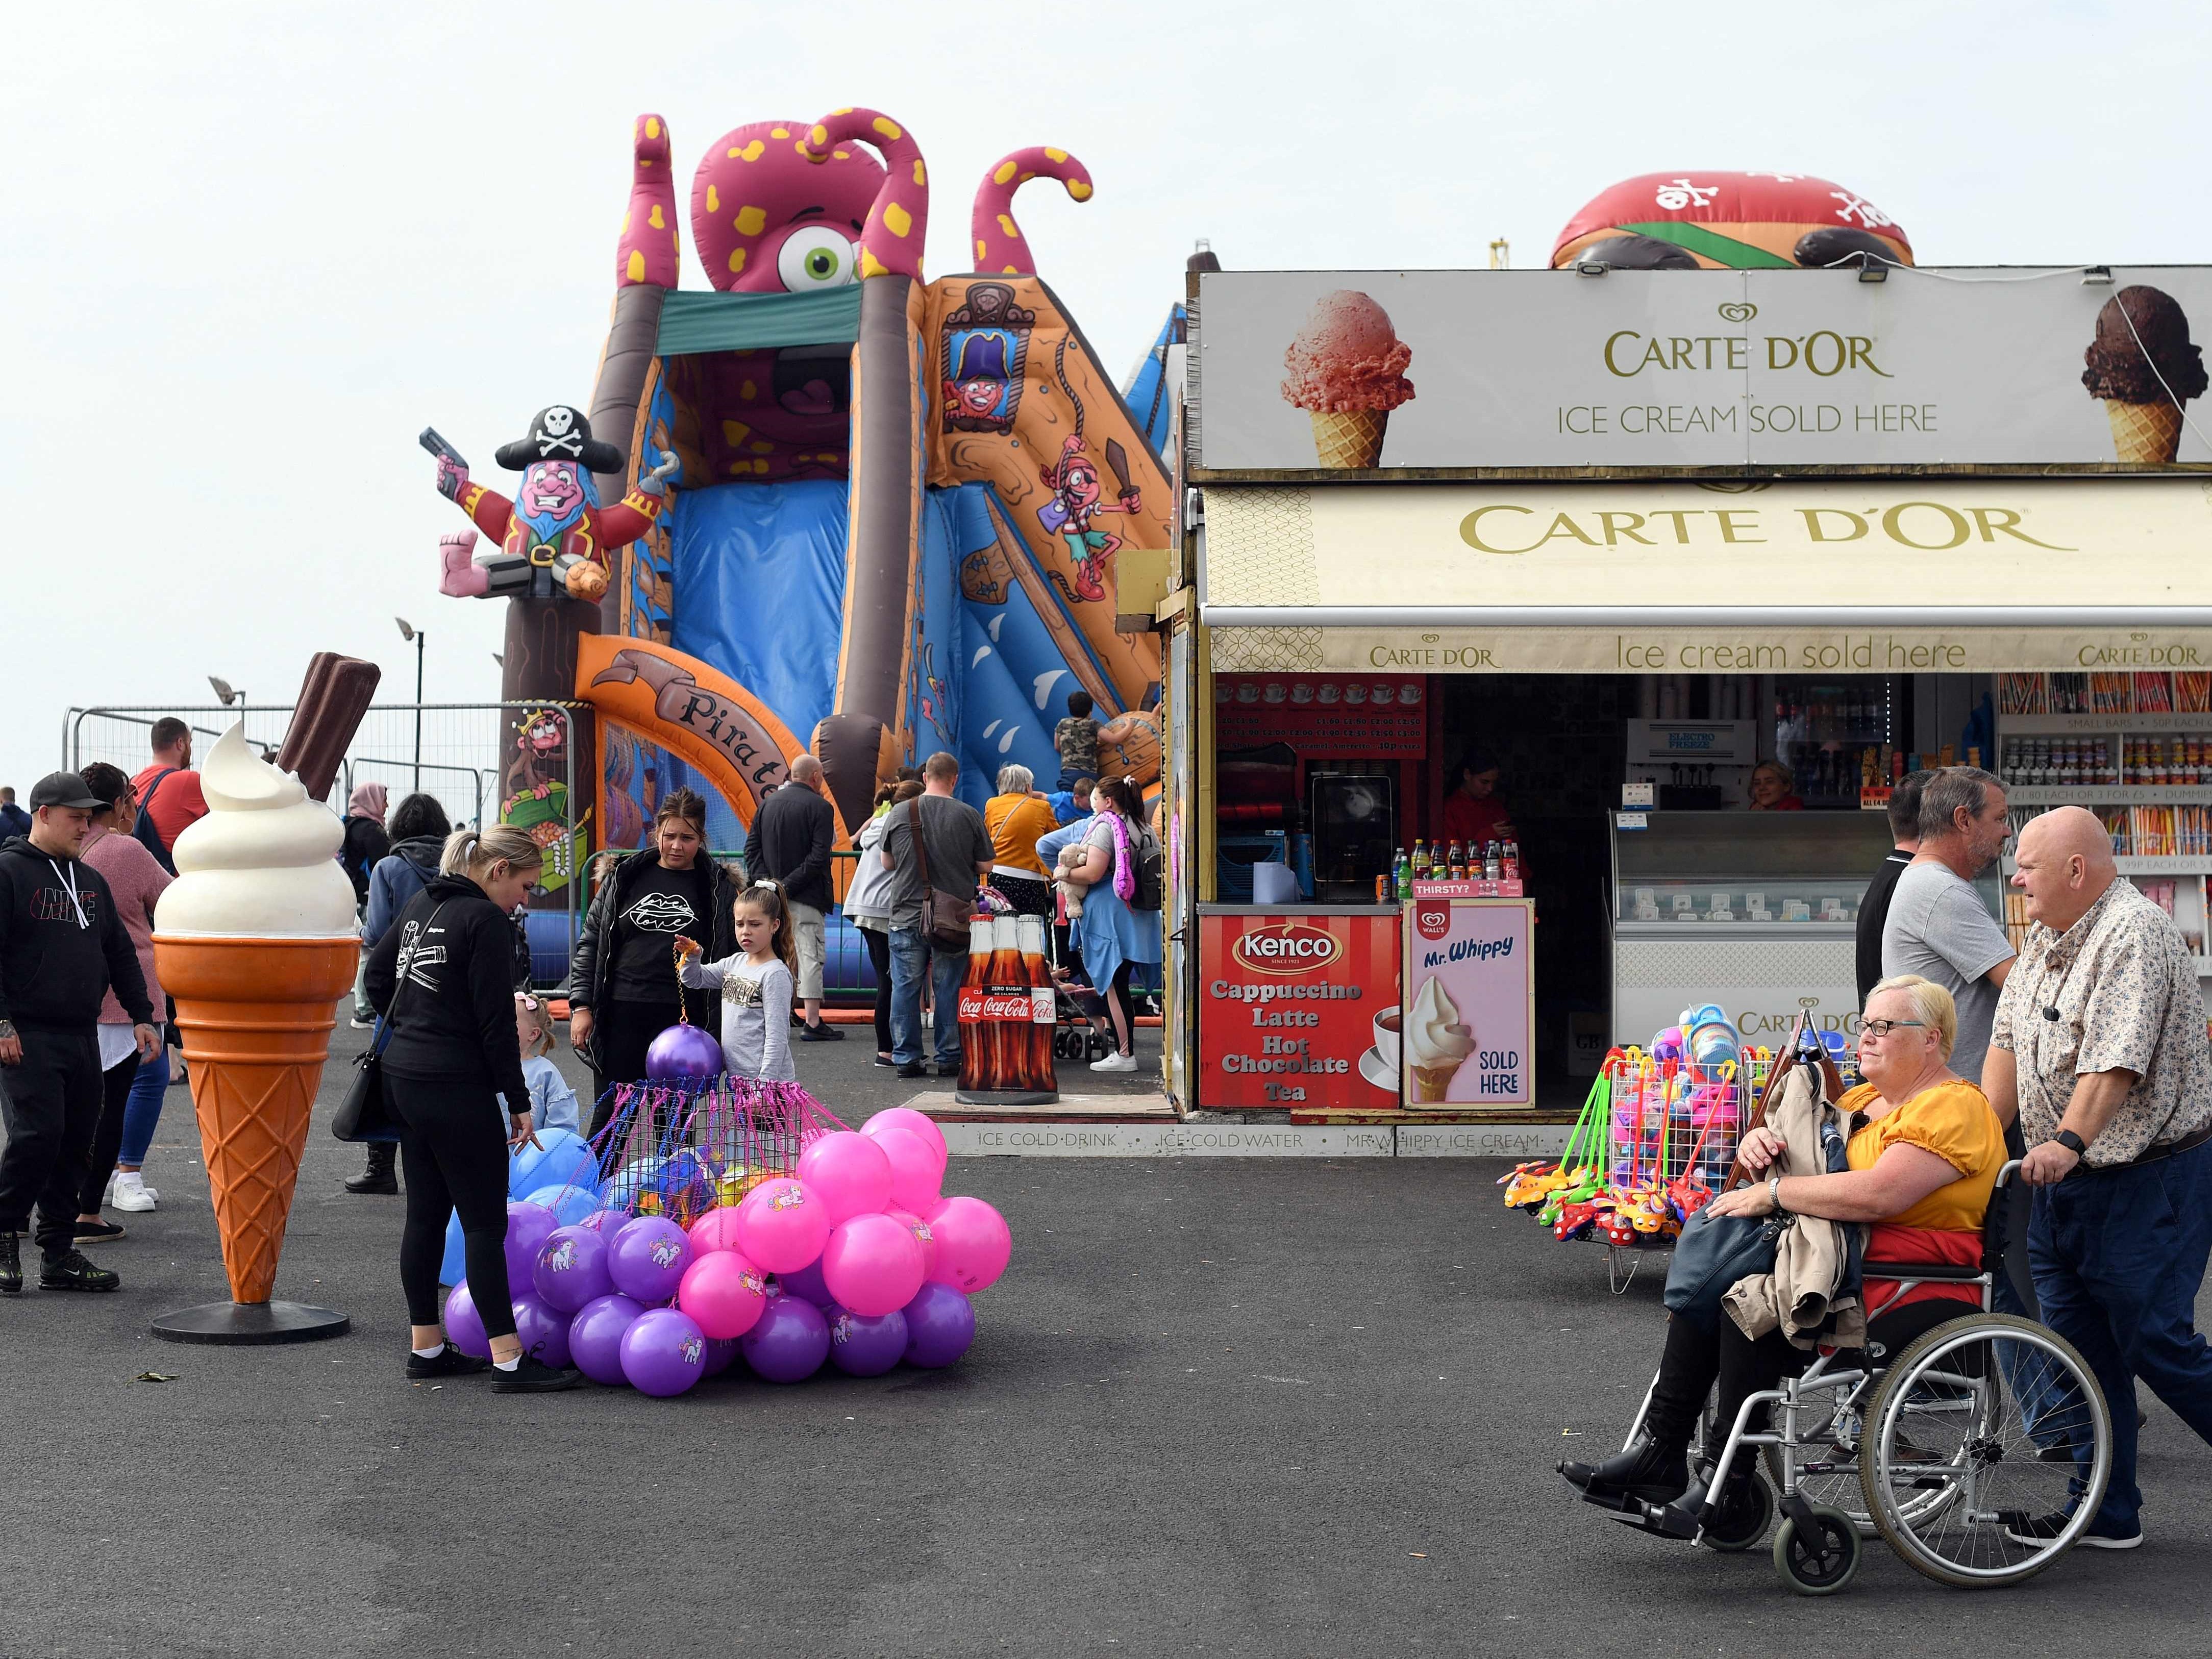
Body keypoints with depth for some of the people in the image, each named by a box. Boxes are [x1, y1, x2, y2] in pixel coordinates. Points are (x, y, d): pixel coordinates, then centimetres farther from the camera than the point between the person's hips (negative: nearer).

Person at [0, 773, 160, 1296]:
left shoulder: (91, 881, 19)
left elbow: (120, 953, 24)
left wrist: (141, 1016, 16)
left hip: (83, 1036, 7)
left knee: (76, 1144, 6)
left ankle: (59, 1253, 12)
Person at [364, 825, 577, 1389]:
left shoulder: (422, 904, 12)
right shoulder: (485, 921, -14)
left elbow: (377, 972, 24)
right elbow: (497, 1021, -15)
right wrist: (518, 1101, -10)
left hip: (403, 1078, 9)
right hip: (456, 1088, -9)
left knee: (426, 1214, 14)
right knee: (485, 1221, -6)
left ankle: (426, 1346, 19)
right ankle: (508, 1359, -5)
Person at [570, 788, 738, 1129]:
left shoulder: (717, 887, 4)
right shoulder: (624, 877, 7)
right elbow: (590, 943, 10)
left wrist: (723, 1027, 0)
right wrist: (581, 1005, 2)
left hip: (682, 1019, -1)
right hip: (621, 1014, 1)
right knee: (610, 1117, 2)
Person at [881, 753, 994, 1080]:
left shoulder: (900, 814, -1)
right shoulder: (969, 816, -5)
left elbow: (887, 862, 10)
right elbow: (985, 867, 0)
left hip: (907, 915, 1)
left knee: (906, 988, 6)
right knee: (949, 989, 6)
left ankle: (906, 1058, 7)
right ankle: (949, 1058, 8)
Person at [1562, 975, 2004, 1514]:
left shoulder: (1953, 1107, -10)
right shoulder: (1862, 1100, 20)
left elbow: (1877, 1194, -25)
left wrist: (1772, 1192, -16)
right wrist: (1758, 1144, -3)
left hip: (1914, 1297, -9)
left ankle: (1728, 1485, -17)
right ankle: (1660, 1452, -10)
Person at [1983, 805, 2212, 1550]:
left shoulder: (2135, 935, -18)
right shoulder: (2045, 938, 12)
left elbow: (2117, 1058, -28)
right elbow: (2008, 1042, 11)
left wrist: (2070, 1140, -36)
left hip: (2149, 1180, -9)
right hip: (2062, 1182, 9)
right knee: (2082, 1345, 10)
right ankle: (2107, 1514, 18)